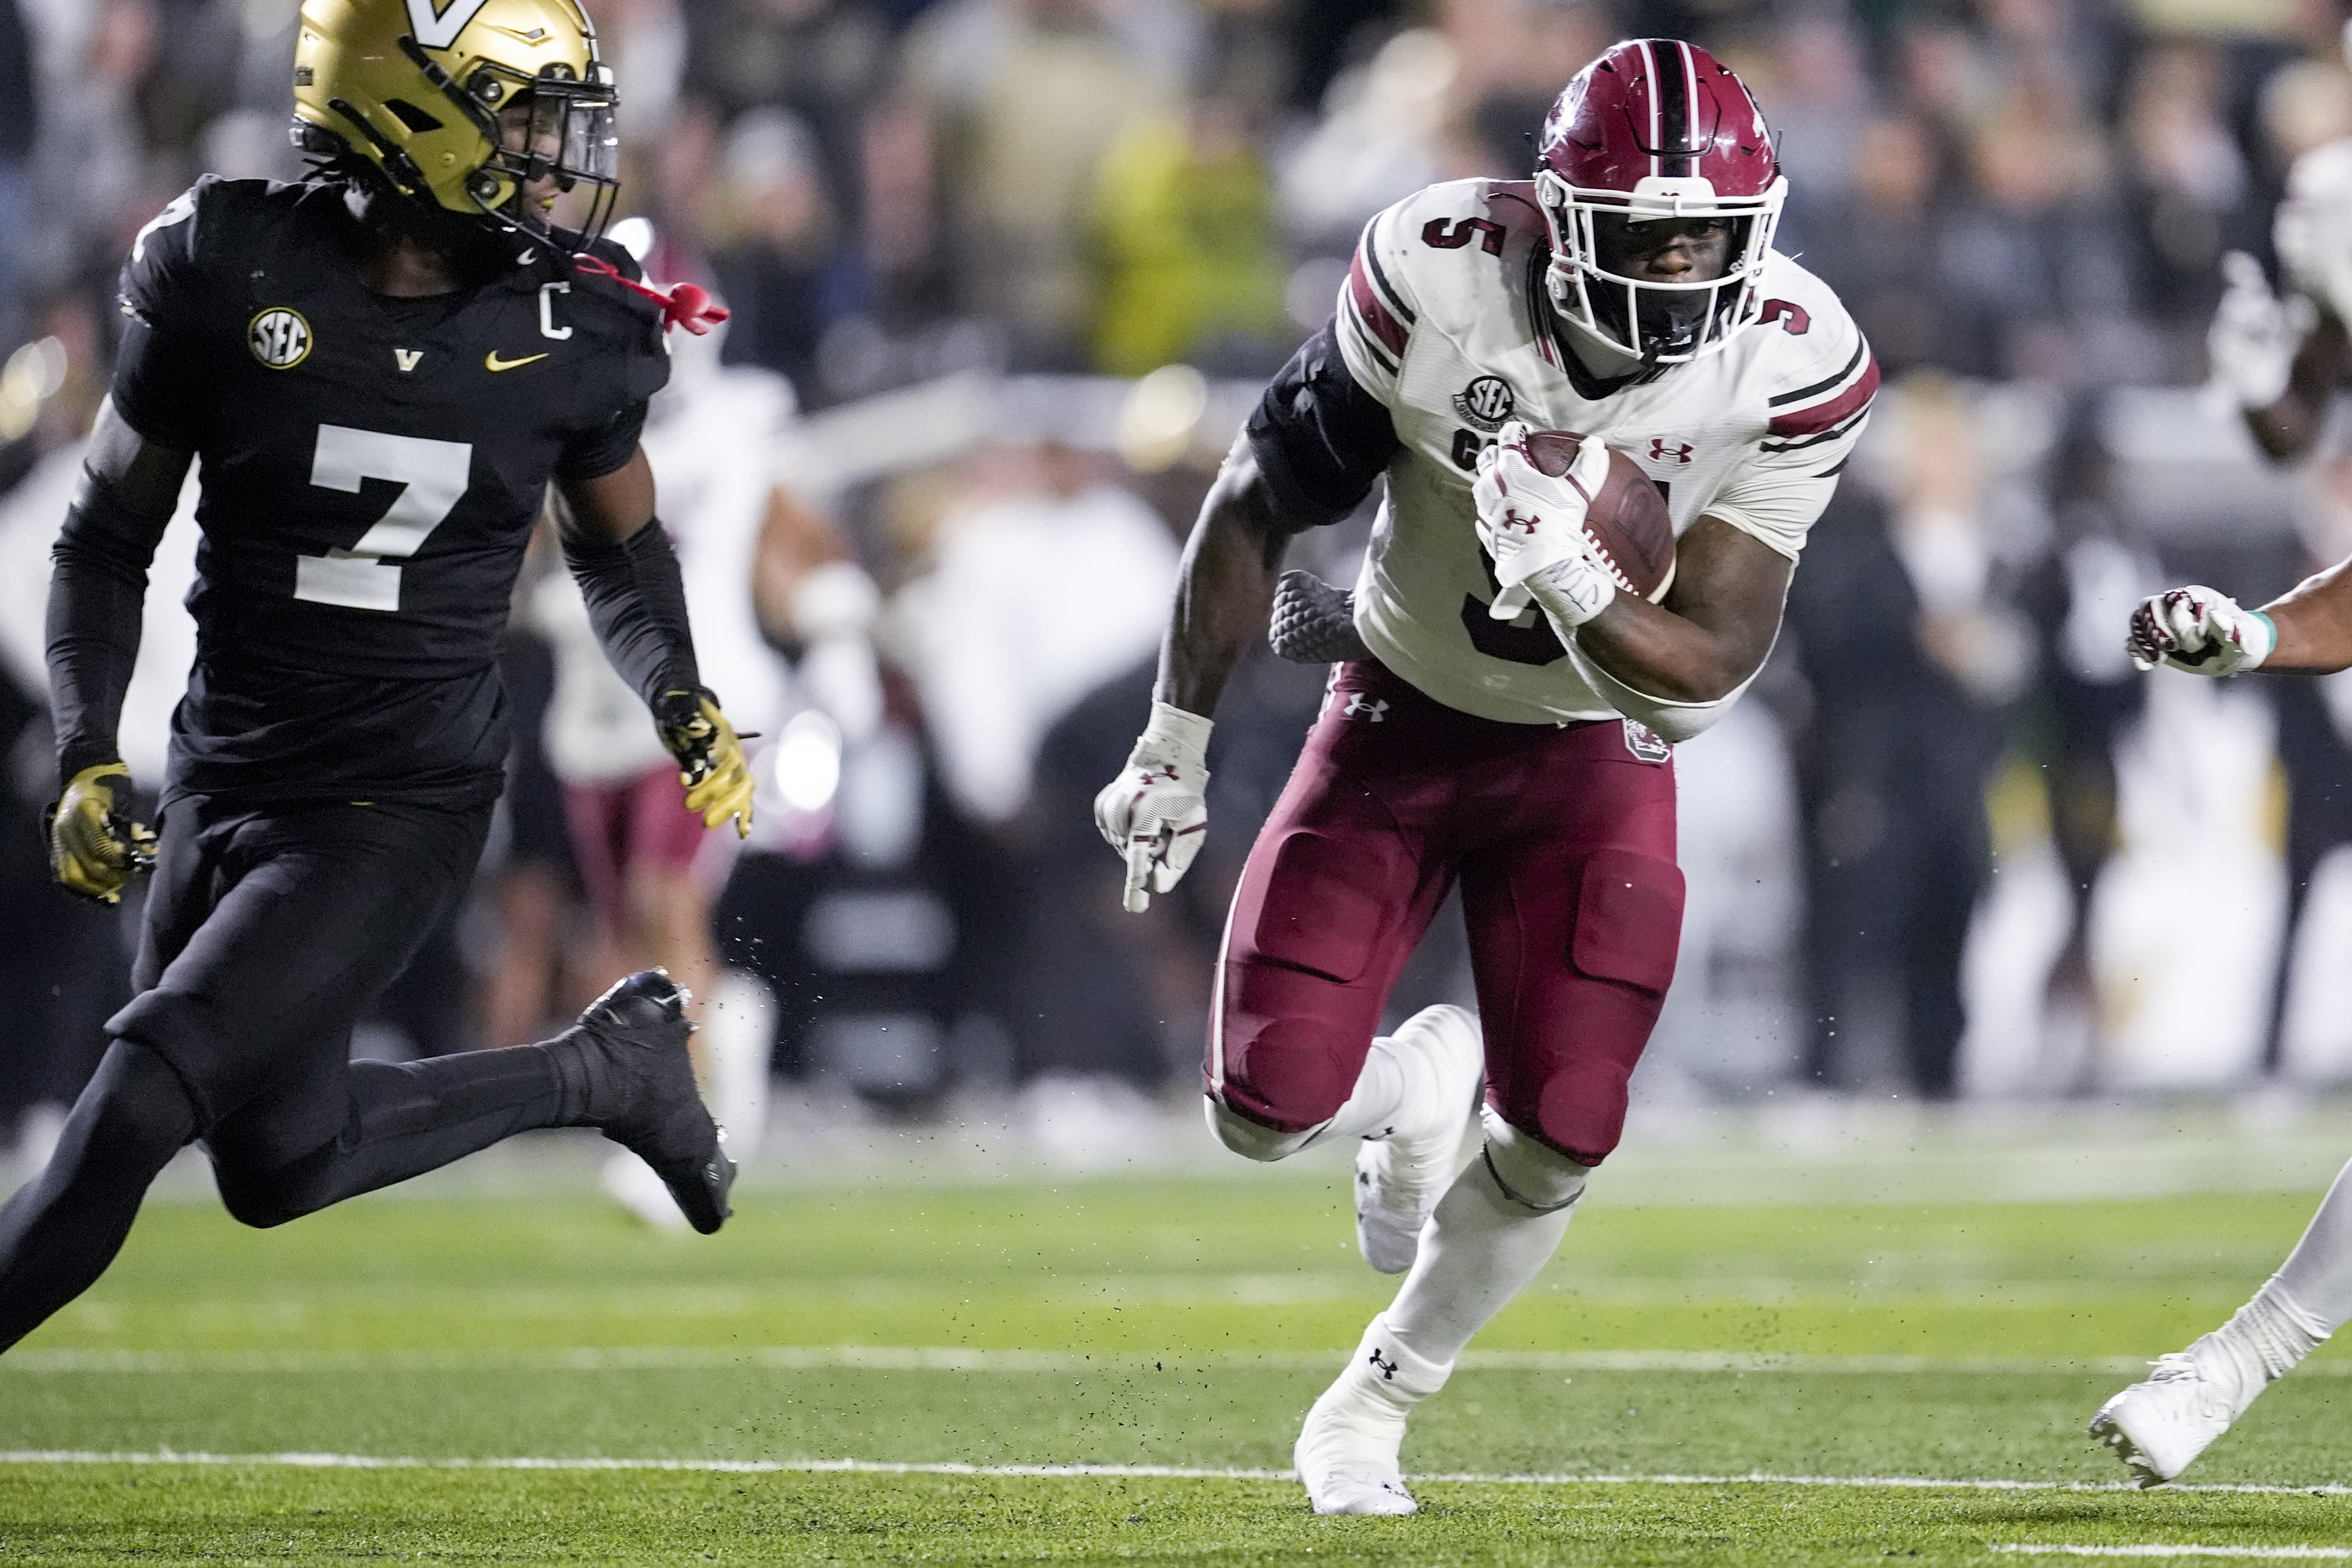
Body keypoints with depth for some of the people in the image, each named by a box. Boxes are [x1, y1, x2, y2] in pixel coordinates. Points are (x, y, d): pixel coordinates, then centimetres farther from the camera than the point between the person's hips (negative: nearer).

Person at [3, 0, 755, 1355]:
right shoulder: (229, 276, -9)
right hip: (226, 776, 3)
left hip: (402, 808, -3)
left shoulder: (569, 331, -5)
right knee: (280, 1166, 14)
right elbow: (109, 538, 2)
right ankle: (609, 1066, 33)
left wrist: (682, 702, -3)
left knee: (151, 1089, -18)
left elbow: (622, 545, 15)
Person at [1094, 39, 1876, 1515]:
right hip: (1403, 718, 0)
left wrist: (1573, 577, -42)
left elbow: (1701, 669, -21)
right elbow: (1259, 506, -9)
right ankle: (1417, 1088, 28)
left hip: (1597, 752, 0)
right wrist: (1176, 745, -3)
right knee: (1269, 1104, -11)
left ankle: (1375, 1405, 18)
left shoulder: (1793, 368, -23)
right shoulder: (1438, 280, -25)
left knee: (1558, 1138, -10)